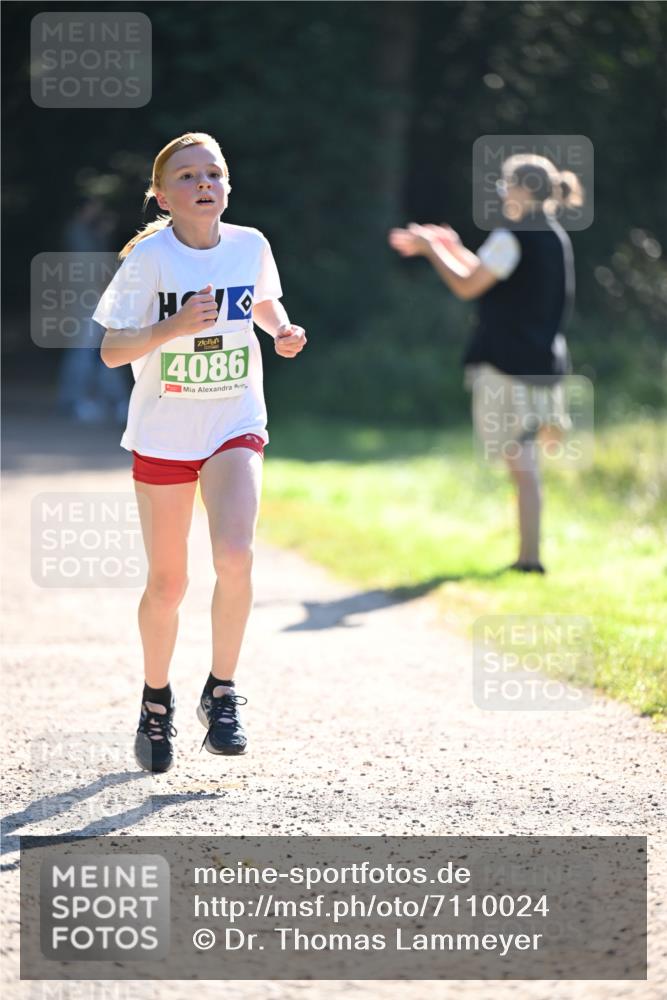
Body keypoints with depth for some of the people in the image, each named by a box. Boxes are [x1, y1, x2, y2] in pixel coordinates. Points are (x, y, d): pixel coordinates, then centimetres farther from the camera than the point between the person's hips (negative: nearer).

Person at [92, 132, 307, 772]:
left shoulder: (250, 246, -2)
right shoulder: (149, 257, -11)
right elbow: (111, 351, -14)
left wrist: (282, 332, -2)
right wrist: (178, 325, -29)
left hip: (235, 430, 1)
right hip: (162, 435, -1)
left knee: (234, 556, -22)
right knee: (167, 584, 7)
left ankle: (222, 693, -4)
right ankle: (156, 700, 32)